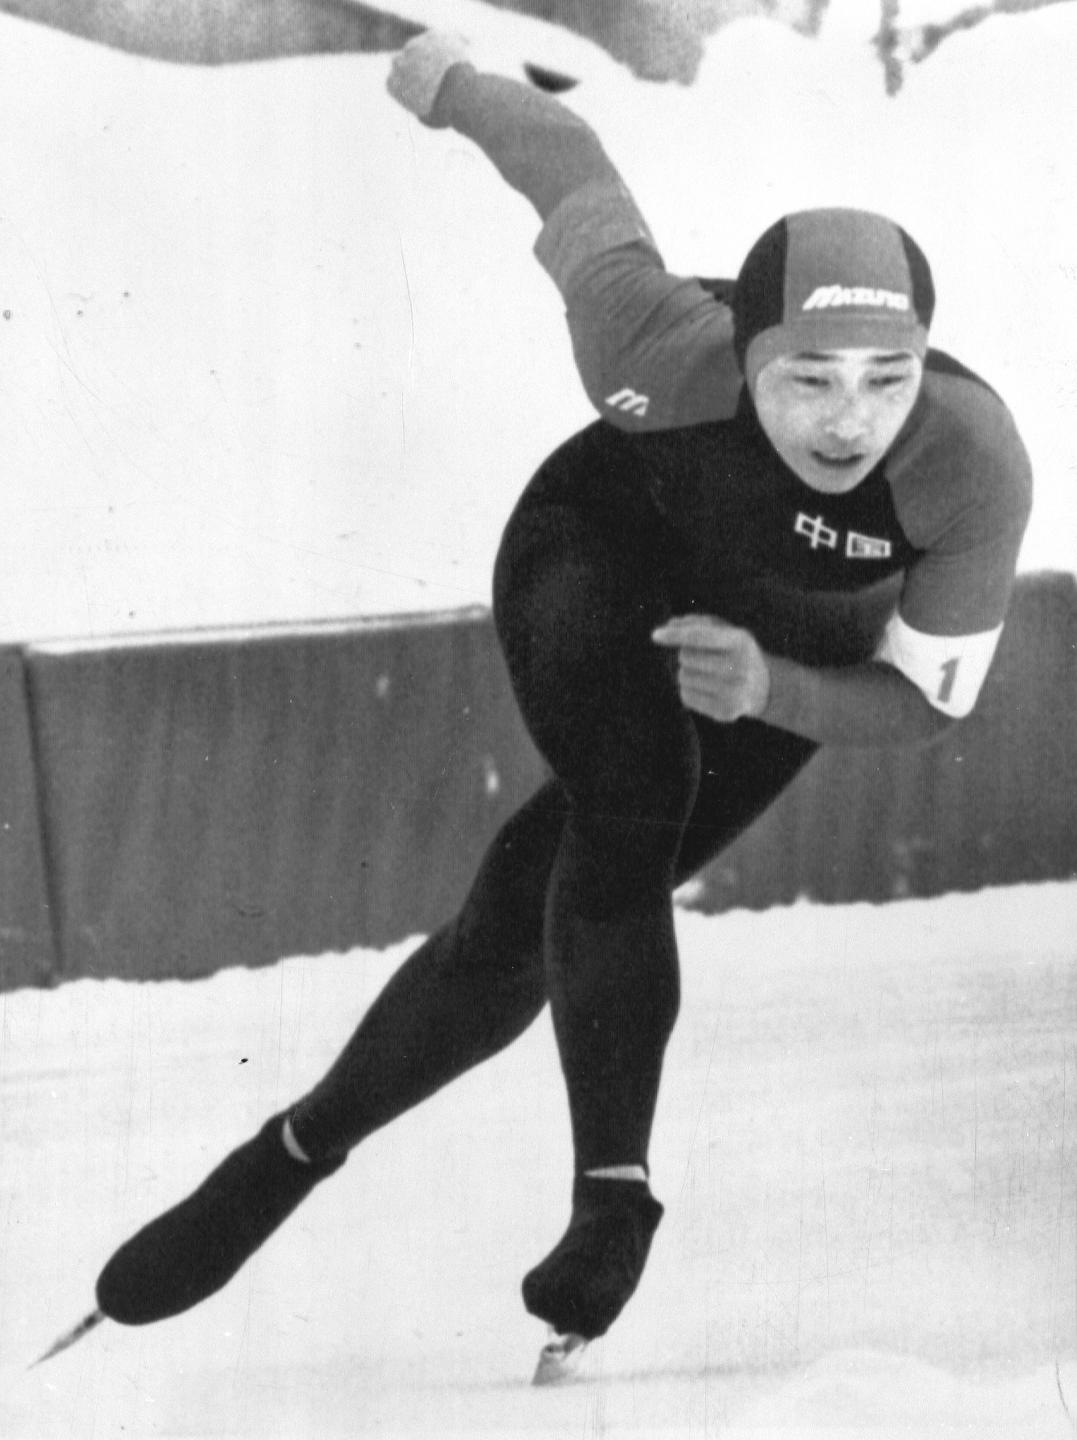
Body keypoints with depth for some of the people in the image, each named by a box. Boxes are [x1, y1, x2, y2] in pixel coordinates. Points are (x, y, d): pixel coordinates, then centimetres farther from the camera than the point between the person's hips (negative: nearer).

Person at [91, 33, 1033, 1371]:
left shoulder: (977, 466, -35)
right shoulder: (667, 346, -38)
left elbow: (923, 699, -20)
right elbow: (573, 162, -19)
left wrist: (767, 689, -40)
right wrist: (455, 82, 1)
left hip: (792, 659, 2)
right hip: (599, 555, -2)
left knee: (515, 937, -1)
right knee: (634, 812, -32)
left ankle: (297, 1149, 20)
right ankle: (611, 1191, -18)